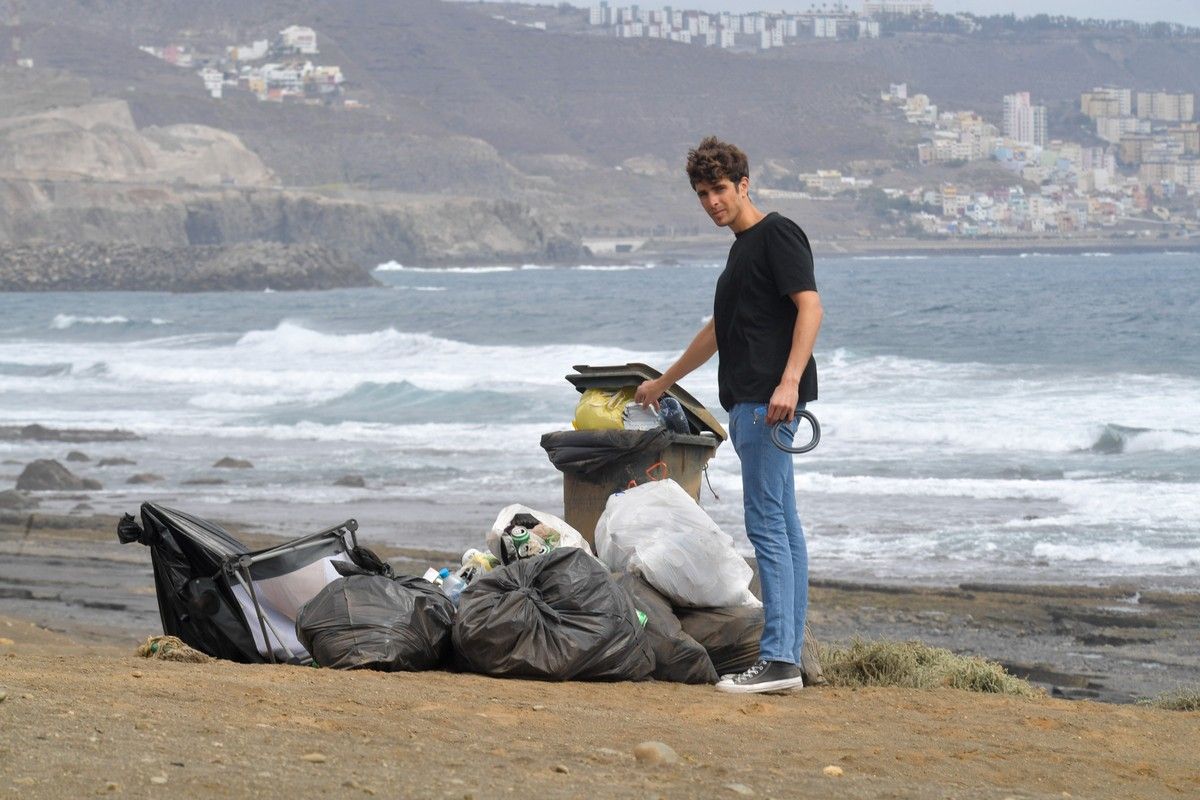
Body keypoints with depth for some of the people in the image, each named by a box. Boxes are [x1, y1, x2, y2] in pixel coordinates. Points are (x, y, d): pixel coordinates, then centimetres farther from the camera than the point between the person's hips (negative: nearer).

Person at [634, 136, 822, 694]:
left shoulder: (777, 234, -6)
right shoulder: (742, 248, 23)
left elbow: (810, 307, -17)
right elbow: (719, 331, 34)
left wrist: (789, 381, -29)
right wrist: (663, 383, 44)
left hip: (770, 400, -10)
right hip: (747, 402, 10)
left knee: (766, 523, -12)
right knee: (782, 526, 7)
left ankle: (778, 658, -14)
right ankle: (789, 658, 7)